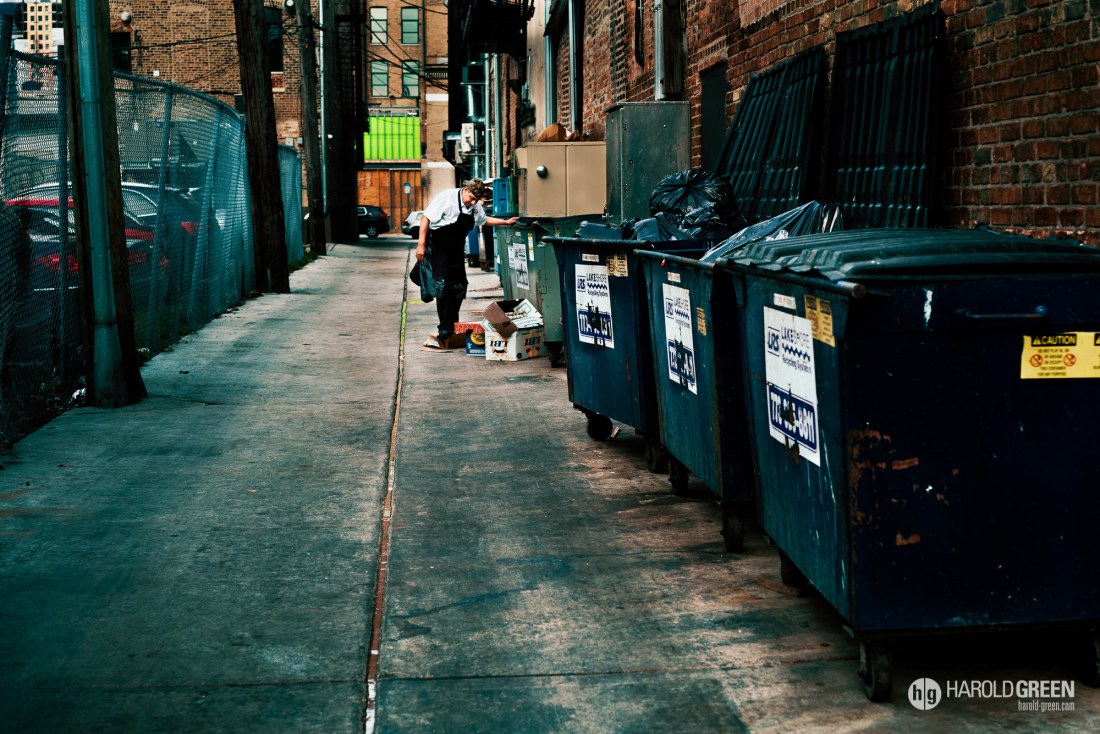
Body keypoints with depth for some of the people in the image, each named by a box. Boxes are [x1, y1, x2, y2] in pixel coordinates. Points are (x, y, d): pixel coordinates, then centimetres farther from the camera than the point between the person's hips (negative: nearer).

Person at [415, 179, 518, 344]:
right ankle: (445, 332, -15)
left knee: (459, 287, 7)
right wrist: (421, 244, -22)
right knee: (444, 288, -16)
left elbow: (483, 220, 25)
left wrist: (506, 222, 20)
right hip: (438, 248, -7)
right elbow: (426, 218, -19)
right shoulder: (447, 197, -20)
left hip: (456, 250, 7)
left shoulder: (475, 206, 3)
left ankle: (453, 327, 23)